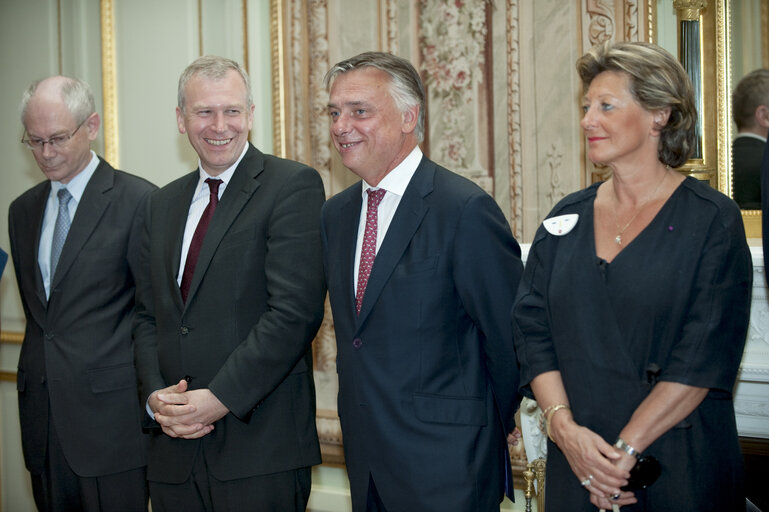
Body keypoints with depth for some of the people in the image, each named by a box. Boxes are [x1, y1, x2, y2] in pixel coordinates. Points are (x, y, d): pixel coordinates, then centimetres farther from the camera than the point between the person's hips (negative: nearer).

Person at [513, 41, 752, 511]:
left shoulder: (713, 220, -7)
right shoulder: (567, 218, 6)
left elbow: (705, 355, -14)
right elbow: (533, 329, 1)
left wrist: (625, 449, -17)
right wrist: (564, 427, -13)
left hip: (680, 469, -4)